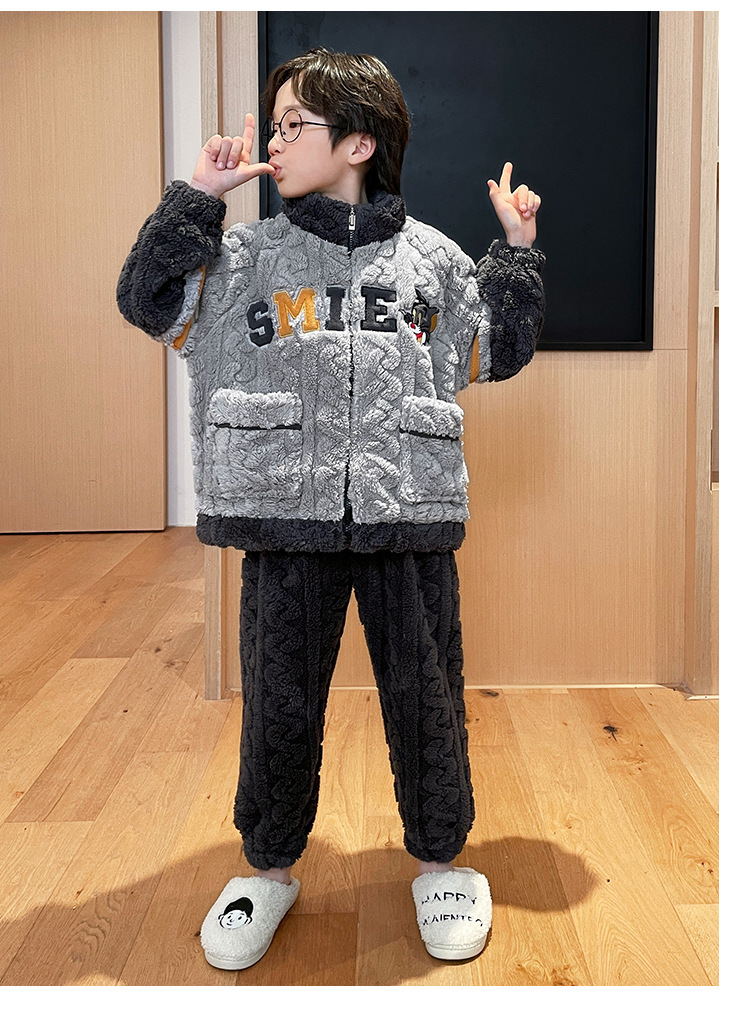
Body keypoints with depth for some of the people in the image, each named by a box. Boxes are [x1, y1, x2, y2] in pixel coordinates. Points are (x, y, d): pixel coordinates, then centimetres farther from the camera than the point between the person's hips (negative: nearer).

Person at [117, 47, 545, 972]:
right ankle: (269, 866, 32)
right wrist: (196, 198, -1)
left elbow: (499, 350, 15)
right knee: (278, 701, 10)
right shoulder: (250, 256, 7)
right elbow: (150, 299, 2)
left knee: (424, 694, 10)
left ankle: (440, 858, 32)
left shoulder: (430, 258, 7)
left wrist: (517, 251, 9)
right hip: (288, 518, 1)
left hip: (409, 518, 0)